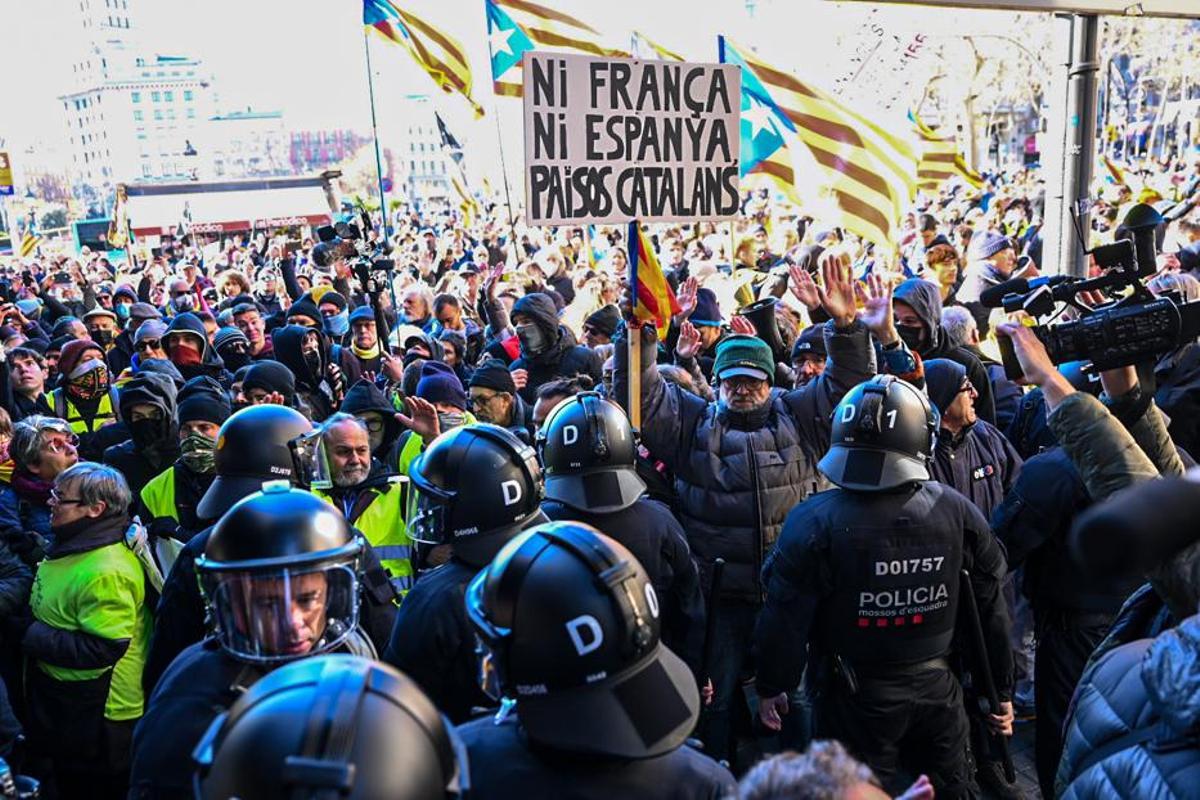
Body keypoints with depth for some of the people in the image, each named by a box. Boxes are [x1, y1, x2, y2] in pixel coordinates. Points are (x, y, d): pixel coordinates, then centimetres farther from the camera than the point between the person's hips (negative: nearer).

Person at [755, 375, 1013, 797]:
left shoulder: (816, 521, -21)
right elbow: (990, 610, -1)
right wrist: (1001, 690, 13)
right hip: (937, 690, 3)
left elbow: (786, 620, -16)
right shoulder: (958, 511, -10)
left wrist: (771, 687, 0)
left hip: (856, 699, -3)